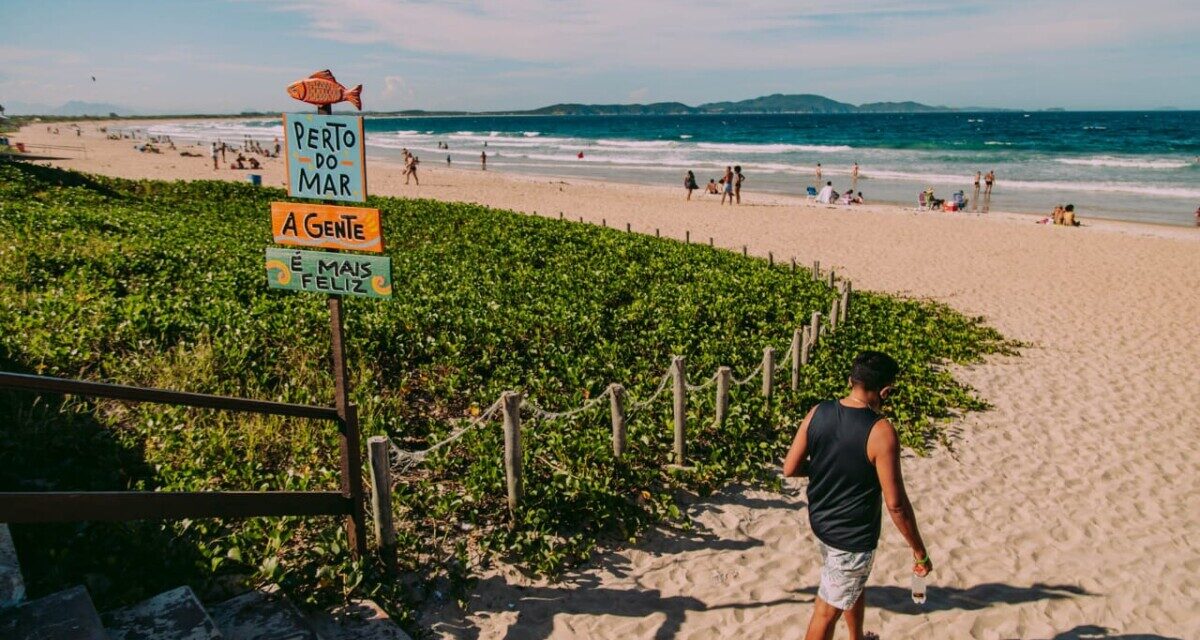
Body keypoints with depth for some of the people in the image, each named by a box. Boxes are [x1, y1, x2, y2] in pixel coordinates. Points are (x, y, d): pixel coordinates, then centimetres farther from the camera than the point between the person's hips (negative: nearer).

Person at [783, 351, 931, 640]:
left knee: (856, 585, 32)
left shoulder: (818, 413, -9)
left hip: (820, 521, 7)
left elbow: (790, 469, -3)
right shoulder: (881, 432, -26)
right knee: (827, 611, 10)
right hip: (852, 538, -7)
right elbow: (895, 503, -22)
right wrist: (920, 552, -10)